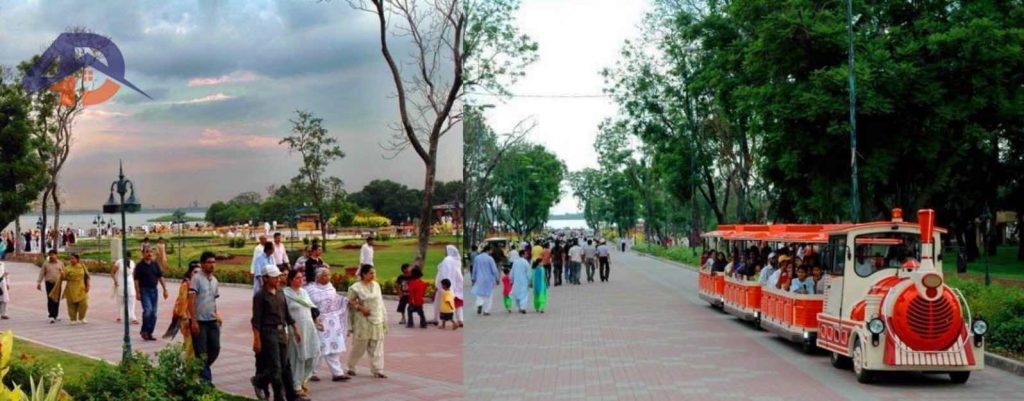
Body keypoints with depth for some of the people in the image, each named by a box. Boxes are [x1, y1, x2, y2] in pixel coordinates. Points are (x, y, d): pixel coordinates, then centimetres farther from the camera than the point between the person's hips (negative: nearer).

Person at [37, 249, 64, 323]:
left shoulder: (60, 263, 9)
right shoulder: (46, 264, 3)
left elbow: (64, 272, 15)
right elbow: (42, 273, 4)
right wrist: (39, 283, 0)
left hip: (58, 284, 2)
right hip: (49, 283, -2)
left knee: (57, 300, 6)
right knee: (50, 300, -9)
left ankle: (55, 315, 18)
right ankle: (51, 316, -11)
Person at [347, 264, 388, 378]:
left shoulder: (376, 285, 7)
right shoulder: (356, 287, -10)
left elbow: (380, 302, 11)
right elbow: (350, 301, -6)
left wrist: (384, 319, 10)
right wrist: (360, 307, -21)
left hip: (377, 320, 5)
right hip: (363, 321, -5)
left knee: (377, 347, 3)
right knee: (359, 346, 5)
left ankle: (377, 370, 6)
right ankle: (351, 367, 24)